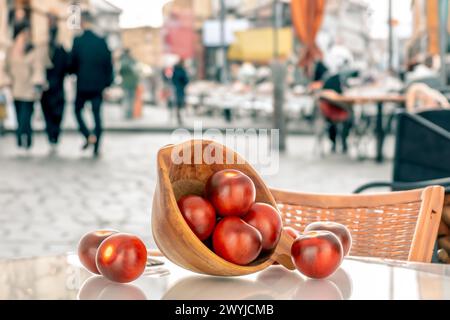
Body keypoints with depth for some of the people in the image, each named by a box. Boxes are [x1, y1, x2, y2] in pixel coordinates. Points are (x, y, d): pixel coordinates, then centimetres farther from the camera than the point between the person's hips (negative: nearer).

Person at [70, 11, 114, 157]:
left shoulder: (77, 41, -9)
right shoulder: (102, 41, -1)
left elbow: (72, 64, -7)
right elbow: (108, 64, 1)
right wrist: (107, 83, 9)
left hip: (82, 85, -2)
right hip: (98, 85, 2)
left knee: (78, 110, 17)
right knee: (97, 114, 7)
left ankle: (88, 136, -4)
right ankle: (96, 148, 7)